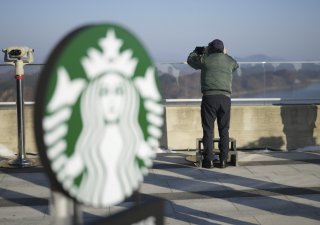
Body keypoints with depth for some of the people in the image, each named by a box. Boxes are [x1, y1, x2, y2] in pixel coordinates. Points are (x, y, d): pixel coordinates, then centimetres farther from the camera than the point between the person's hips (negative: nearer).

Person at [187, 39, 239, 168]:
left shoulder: (205, 59, 6)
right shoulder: (230, 61, 13)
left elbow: (190, 59, 24)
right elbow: (236, 66, 36)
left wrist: (200, 50, 40)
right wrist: (225, 54, 44)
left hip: (209, 96, -2)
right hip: (225, 97, 2)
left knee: (208, 130, 1)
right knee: (224, 130, 8)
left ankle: (208, 160, -2)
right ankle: (223, 160, 8)